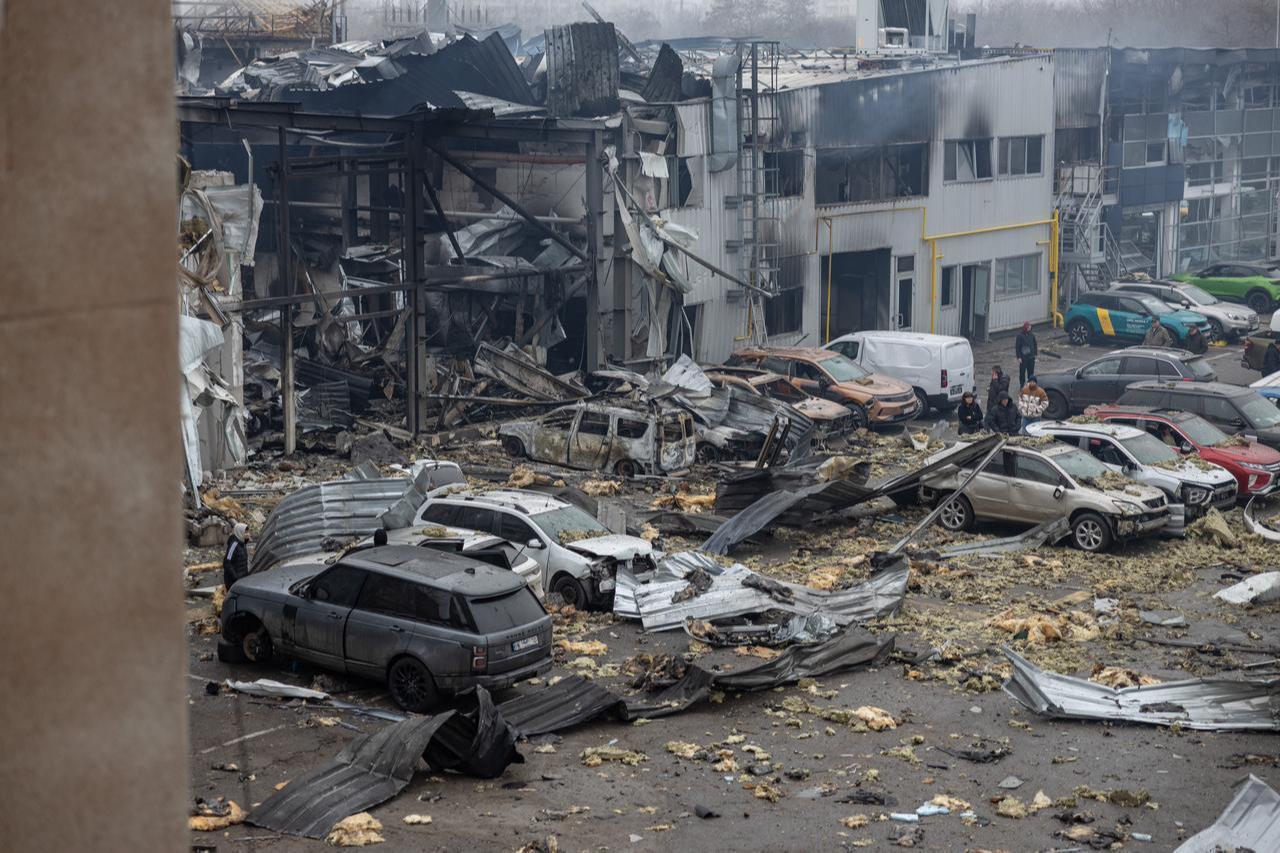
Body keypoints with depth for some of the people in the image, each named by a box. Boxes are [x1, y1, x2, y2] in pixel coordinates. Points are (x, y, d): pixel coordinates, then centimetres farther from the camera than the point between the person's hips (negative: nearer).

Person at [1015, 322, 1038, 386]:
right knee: (1022, 372, 3)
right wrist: (1019, 357, -12)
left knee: (1031, 371, 9)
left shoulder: (1031, 334, 2)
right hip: (1023, 357, -4)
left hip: (1031, 357, 4)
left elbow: (1035, 344, 13)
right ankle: (1022, 385, 13)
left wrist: (1035, 354, 8)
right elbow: (1017, 347, -9)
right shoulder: (1020, 335, -11)